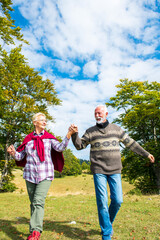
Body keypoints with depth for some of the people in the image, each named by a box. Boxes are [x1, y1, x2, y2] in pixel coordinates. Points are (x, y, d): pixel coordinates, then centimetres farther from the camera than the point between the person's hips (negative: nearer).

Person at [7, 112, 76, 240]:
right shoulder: (28, 139, 7)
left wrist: (69, 134, -25)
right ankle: (38, 223, 29)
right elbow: (20, 156, 9)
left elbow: (60, 147, -12)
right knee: (33, 203, 12)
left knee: (38, 201, -14)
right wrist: (13, 153, -13)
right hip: (30, 174, 3)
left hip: (45, 175, -2)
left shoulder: (49, 138, 4)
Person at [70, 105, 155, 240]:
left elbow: (130, 143, 15)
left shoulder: (116, 129, 8)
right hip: (99, 171, -1)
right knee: (102, 202, -4)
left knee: (118, 200, 1)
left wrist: (146, 154, 18)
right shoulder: (90, 132, 5)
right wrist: (75, 134, -11)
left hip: (115, 171, 2)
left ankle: (109, 222, 30)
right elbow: (79, 145, 6)